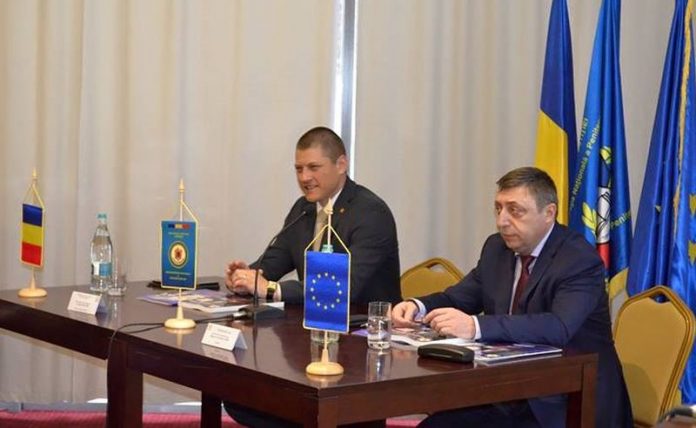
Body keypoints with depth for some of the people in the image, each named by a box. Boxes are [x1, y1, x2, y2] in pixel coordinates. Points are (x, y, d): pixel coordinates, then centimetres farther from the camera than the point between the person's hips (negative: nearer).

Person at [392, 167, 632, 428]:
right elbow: (456, 298, 14)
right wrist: (417, 307, -10)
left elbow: (558, 327, -31)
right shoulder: (497, 247, 7)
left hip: (571, 406, -6)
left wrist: (476, 326, -41)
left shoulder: (579, 260, -15)